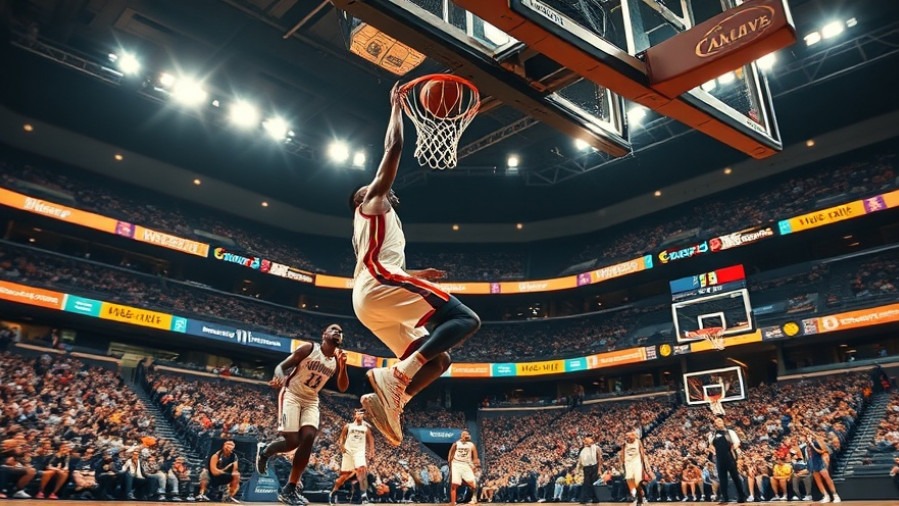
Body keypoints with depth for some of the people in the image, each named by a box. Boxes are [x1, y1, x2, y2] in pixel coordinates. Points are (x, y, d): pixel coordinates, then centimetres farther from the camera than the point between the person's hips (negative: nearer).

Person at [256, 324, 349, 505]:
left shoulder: (337, 359, 3)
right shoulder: (309, 348, -11)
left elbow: (343, 388, 2)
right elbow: (281, 366, -10)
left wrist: (343, 367, -16)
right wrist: (280, 377, -34)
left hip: (311, 401, 5)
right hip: (291, 395, -5)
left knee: (308, 437, -16)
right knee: (292, 441, -16)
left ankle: (290, 489, -6)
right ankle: (265, 452, 19)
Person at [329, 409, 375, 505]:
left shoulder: (366, 428, 10)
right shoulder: (348, 426, 6)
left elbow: (370, 440, 11)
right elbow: (341, 437, 6)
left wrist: (371, 451, -3)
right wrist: (341, 445, -13)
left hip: (360, 452, 0)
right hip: (348, 451, 0)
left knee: (362, 470, -24)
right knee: (344, 475, 4)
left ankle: (364, 494, -24)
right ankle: (333, 492, 25)